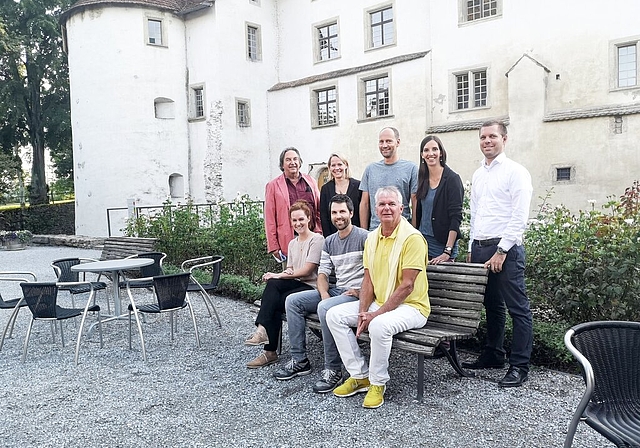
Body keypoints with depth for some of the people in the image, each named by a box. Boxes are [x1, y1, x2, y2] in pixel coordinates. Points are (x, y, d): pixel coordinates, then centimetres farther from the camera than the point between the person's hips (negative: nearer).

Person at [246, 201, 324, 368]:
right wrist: (286, 273, -8)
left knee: (275, 303, -27)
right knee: (273, 284, -26)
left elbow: (307, 270, -12)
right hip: (295, 284, 6)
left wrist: (278, 275, -11)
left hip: (311, 287, -6)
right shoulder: (292, 243, 21)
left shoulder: (317, 240, -4)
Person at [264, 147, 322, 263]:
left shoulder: (310, 181, 14)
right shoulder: (273, 186, 6)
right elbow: (269, 219, 3)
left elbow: (319, 210, 15)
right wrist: (273, 247, -3)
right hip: (288, 240, -2)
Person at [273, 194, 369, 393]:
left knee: (325, 308, -35)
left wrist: (361, 291, -18)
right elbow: (322, 272, 11)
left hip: (357, 294, -8)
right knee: (292, 300, -3)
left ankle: (333, 370, -20)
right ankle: (299, 361, 2)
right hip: (335, 290, 8)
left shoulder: (363, 237, -9)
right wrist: (324, 294, -7)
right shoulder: (329, 241, 14)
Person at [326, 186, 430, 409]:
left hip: (410, 306, -7)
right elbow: (368, 278, 7)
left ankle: (378, 383, -10)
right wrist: (362, 312, -7)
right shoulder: (372, 238, 6)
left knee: (379, 325, -36)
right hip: (378, 303, 8)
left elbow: (407, 286, -21)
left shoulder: (412, 238, -17)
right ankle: (360, 376, 2)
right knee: (334, 315, -6)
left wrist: (376, 314, -21)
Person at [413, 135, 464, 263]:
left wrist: (448, 251, -20)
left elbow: (456, 218, -14)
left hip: (442, 243, -5)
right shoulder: (423, 179, 10)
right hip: (422, 241, 5)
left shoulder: (452, 179, -8)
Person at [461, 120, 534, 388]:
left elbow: (519, 218, -12)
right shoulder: (478, 175, 17)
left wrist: (502, 251, -16)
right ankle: (493, 355, 29)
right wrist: (472, 249, 16)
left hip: (505, 249, -7)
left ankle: (519, 366, 7)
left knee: (517, 308, -1)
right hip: (479, 248, 7)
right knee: (492, 306, 17)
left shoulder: (515, 172, -5)